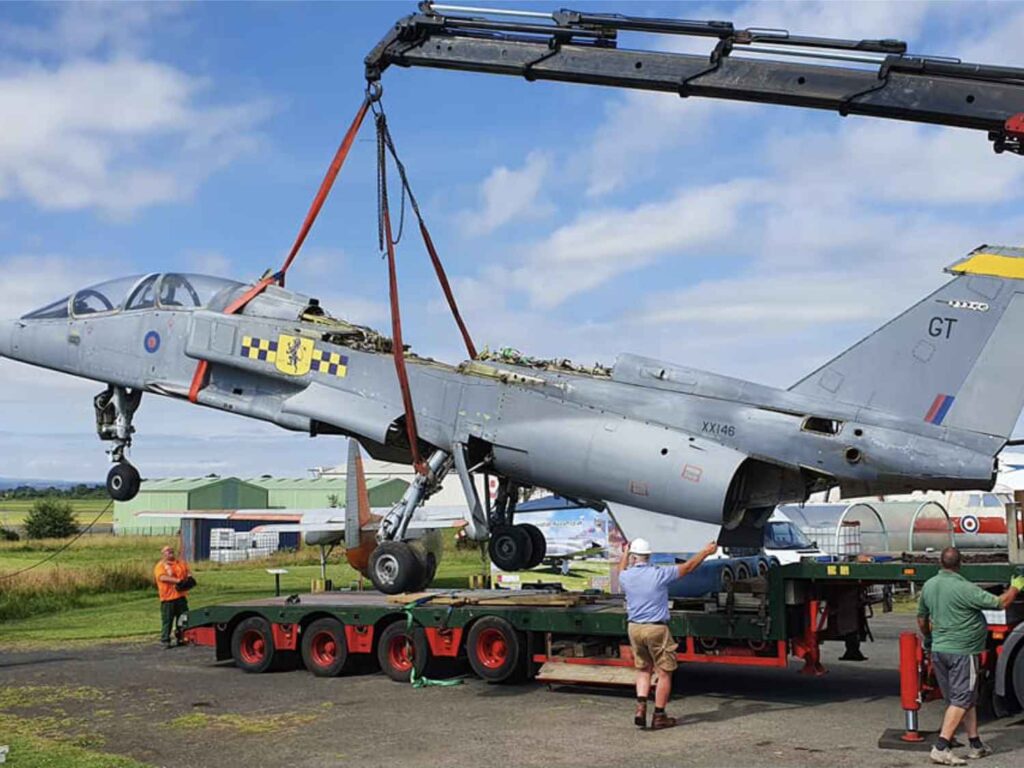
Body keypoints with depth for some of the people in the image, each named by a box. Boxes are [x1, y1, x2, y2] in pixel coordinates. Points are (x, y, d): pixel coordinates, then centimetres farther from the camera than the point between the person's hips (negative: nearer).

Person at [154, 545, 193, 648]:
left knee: (183, 619, 8)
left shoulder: (181, 563, 16)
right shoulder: (160, 566, -1)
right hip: (168, 598, -5)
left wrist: (189, 578, -11)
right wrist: (178, 581, -26)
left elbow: (188, 572, 14)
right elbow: (163, 578, -17)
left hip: (181, 596, 5)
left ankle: (180, 638, 18)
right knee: (167, 620, -4)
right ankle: (165, 641, 2)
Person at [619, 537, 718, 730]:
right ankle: (659, 717, 9)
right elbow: (687, 567, 0)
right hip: (656, 629, -4)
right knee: (664, 673, 7)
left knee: (643, 670, 19)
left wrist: (624, 554, 44)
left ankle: (640, 708, 3)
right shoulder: (659, 574, -11)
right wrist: (706, 551, 13)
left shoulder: (626, 576, -1)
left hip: (634, 628, 4)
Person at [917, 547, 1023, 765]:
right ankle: (941, 748, -11)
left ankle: (976, 745, 24)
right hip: (962, 651, -7)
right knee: (961, 700, -4)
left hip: (938, 650, 7)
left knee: (966, 698, 17)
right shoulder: (965, 589, -18)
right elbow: (1000, 603, -12)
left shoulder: (928, 586, 4)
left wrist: (928, 638, 35)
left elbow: (922, 618, 16)